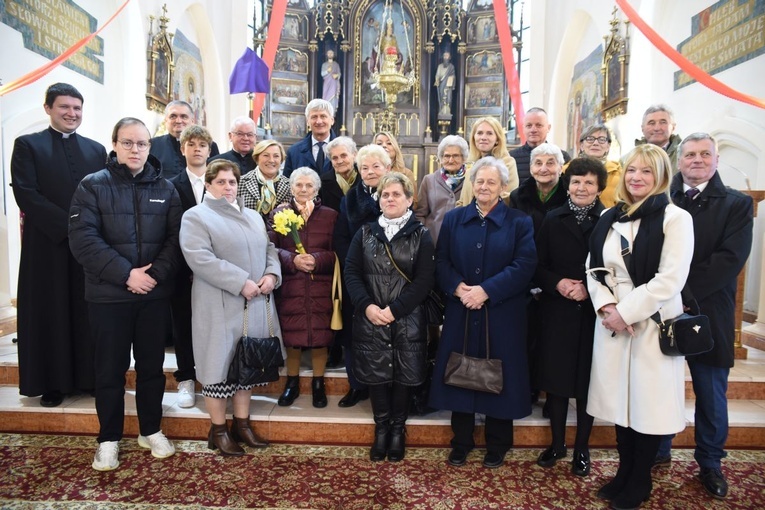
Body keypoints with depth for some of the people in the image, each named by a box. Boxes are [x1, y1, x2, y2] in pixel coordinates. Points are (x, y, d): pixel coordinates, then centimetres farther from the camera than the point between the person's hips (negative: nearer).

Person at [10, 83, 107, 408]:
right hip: (47, 244, -3)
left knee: (89, 313, 8)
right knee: (49, 315, 5)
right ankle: (53, 383, 17)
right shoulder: (28, 145, 3)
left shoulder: (96, 149, 13)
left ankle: (90, 377, 18)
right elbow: (26, 194, -8)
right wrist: (68, 225, -16)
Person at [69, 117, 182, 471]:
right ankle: (109, 439, 24)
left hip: (155, 293, 2)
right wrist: (125, 274, -18)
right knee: (110, 368, 8)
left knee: (152, 365, 12)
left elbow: (176, 238, 0)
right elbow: (83, 239, -11)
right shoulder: (93, 186, -1)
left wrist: (156, 273, -14)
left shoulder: (165, 189, 6)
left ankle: (151, 430, 28)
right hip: (108, 294, -2)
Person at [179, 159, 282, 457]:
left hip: (256, 305, 6)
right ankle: (218, 430, 16)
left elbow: (269, 249, 16)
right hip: (220, 307, -6)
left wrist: (271, 275, -6)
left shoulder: (253, 216, 17)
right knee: (221, 364, 1)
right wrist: (241, 283, -21)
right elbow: (200, 259, -17)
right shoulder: (196, 217, -4)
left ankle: (242, 423, 25)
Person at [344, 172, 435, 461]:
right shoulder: (365, 233, 8)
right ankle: (381, 428, 26)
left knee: (403, 374, 6)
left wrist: (394, 310, -16)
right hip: (370, 318, 2)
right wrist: (367, 306, -14)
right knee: (375, 373, 7)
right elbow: (351, 272, 1)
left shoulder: (421, 236, 1)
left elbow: (424, 280, -8)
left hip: (407, 320, -2)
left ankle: (397, 429, 26)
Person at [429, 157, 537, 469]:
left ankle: (497, 445, 26)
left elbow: (524, 265, -10)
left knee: (499, 376, 7)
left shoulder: (519, 222, 1)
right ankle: (461, 442, 26)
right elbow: (441, 260, 3)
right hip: (461, 312, 2)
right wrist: (458, 288, -15)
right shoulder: (453, 218, 9)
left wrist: (486, 290, -19)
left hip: (502, 314, -2)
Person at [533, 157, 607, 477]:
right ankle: (557, 444, 27)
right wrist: (557, 283, -13)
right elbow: (538, 267, 4)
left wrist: (589, 289, -16)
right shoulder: (553, 220, 5)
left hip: (593, 314, -1)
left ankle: (582, 448, 26)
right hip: (557, 313, 2)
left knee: (587, 381, 8)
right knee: (555, 379, 8)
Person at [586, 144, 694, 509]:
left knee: (647, 405, 5)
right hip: (612, 322, 5)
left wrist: (626, 312, -15)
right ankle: (624, 475, 31)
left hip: (653, 324, -4)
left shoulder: (675, 218, -6)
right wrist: (605, 306, -8)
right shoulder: (609, 217, 10)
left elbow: (670, 279, -14)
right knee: (621, 401, 13)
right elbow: (594, 268, 9)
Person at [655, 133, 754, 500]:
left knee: (711, 393, 12)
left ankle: (710, 463, 30)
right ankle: (658, 451, 31)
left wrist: (685, 293, -18)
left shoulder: (737, 204, 1)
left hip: (707, 313, -1)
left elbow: (731, 258, -11)